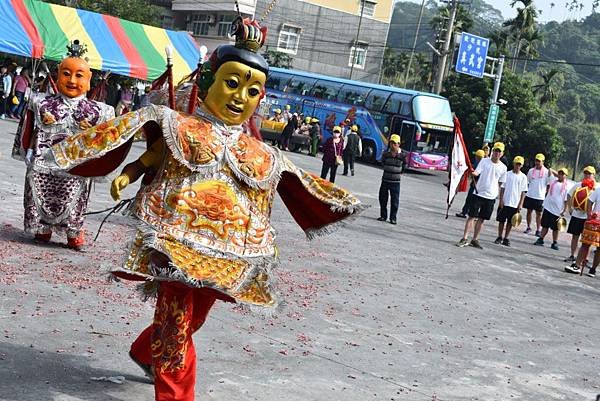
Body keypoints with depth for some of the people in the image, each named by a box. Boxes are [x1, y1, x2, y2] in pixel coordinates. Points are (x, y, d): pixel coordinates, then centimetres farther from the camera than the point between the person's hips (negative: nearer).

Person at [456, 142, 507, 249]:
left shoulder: (503, 167, 5)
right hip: (479, 193, -3)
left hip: (491, 196, 3)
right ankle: (464, 239, -1)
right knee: (472, 216, -3)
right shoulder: (484, 161, -3)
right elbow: (477, 172, -15)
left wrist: (497, 195, 13)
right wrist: (473, 173, -36)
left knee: (481, 219, 8)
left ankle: (475, 240, 17)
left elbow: (500, 183, 13)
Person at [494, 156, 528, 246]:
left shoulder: (523, 177, 1)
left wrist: (520, 204, -5)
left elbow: (523, 192, 1)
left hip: (515, 204, 0)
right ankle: (499, 237, 16)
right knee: (501, 220, 5)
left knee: (510, 222, 5)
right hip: (505, 202, 0)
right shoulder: (507, 174, 0)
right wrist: (501, 200, -5)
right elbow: (502, 188, 2)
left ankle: (506, 239, 14)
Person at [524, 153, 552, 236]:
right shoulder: (531, 171, 5)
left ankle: (538, 230, 9)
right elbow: (527, 181, 13)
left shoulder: (547, 172, -3)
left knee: (539, 213, 3)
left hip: (540, 197, -3)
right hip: (530, 195, 3)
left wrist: (547, 194, -3)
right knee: (529, 211, 9)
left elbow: (549, 184, 1)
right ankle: (528, 227, 21)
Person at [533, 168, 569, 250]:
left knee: (555, 228, 5)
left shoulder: (567, 186, -6)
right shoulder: (553, 182, 5)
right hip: (548, 207, 3)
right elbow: (548, 193, 21)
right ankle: (540, 240, 14)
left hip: (558, 210, -3)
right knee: (545, 225, 8)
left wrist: (564, 211, -9)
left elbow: (566, 200, -6)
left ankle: (554, 243, 13)